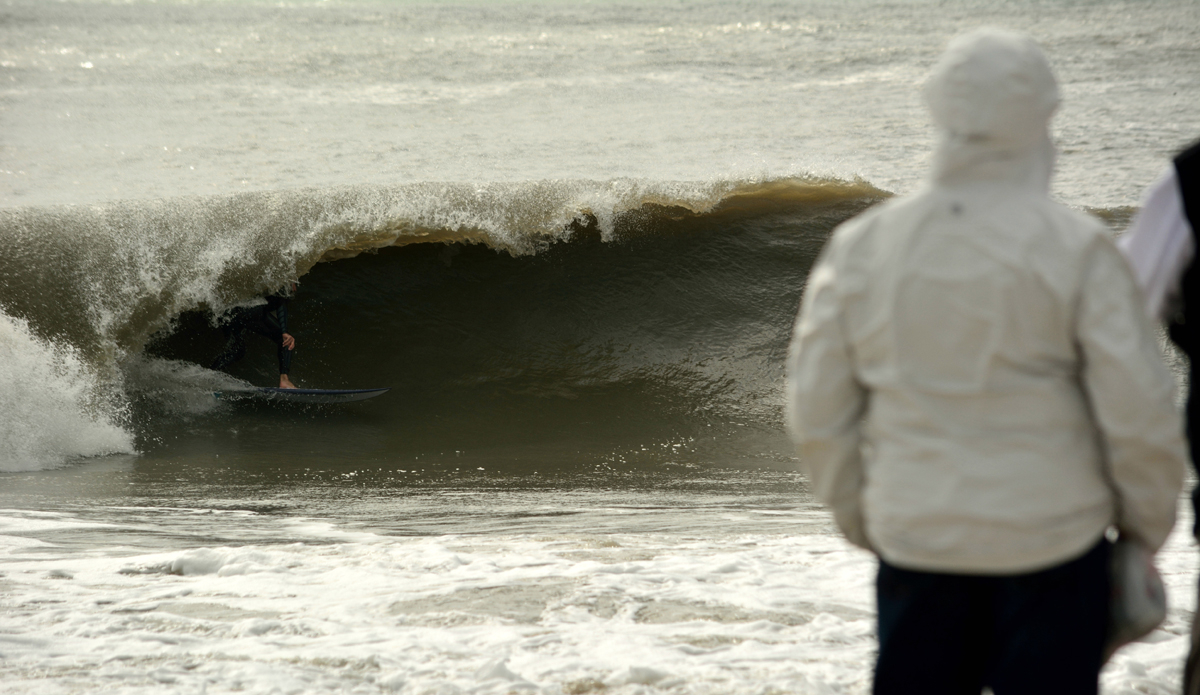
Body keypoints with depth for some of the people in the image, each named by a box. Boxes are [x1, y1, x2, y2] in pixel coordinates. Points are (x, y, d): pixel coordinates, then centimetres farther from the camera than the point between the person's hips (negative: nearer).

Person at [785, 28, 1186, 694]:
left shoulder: (861, 245, 1)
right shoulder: (1074, 246, -10)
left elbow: (816, 413, 5)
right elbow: (1139, 410, -9)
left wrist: (858, 517, 19)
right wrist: (1146, 522, 7)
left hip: (915, 540, 3)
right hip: (1051, 540, -3)